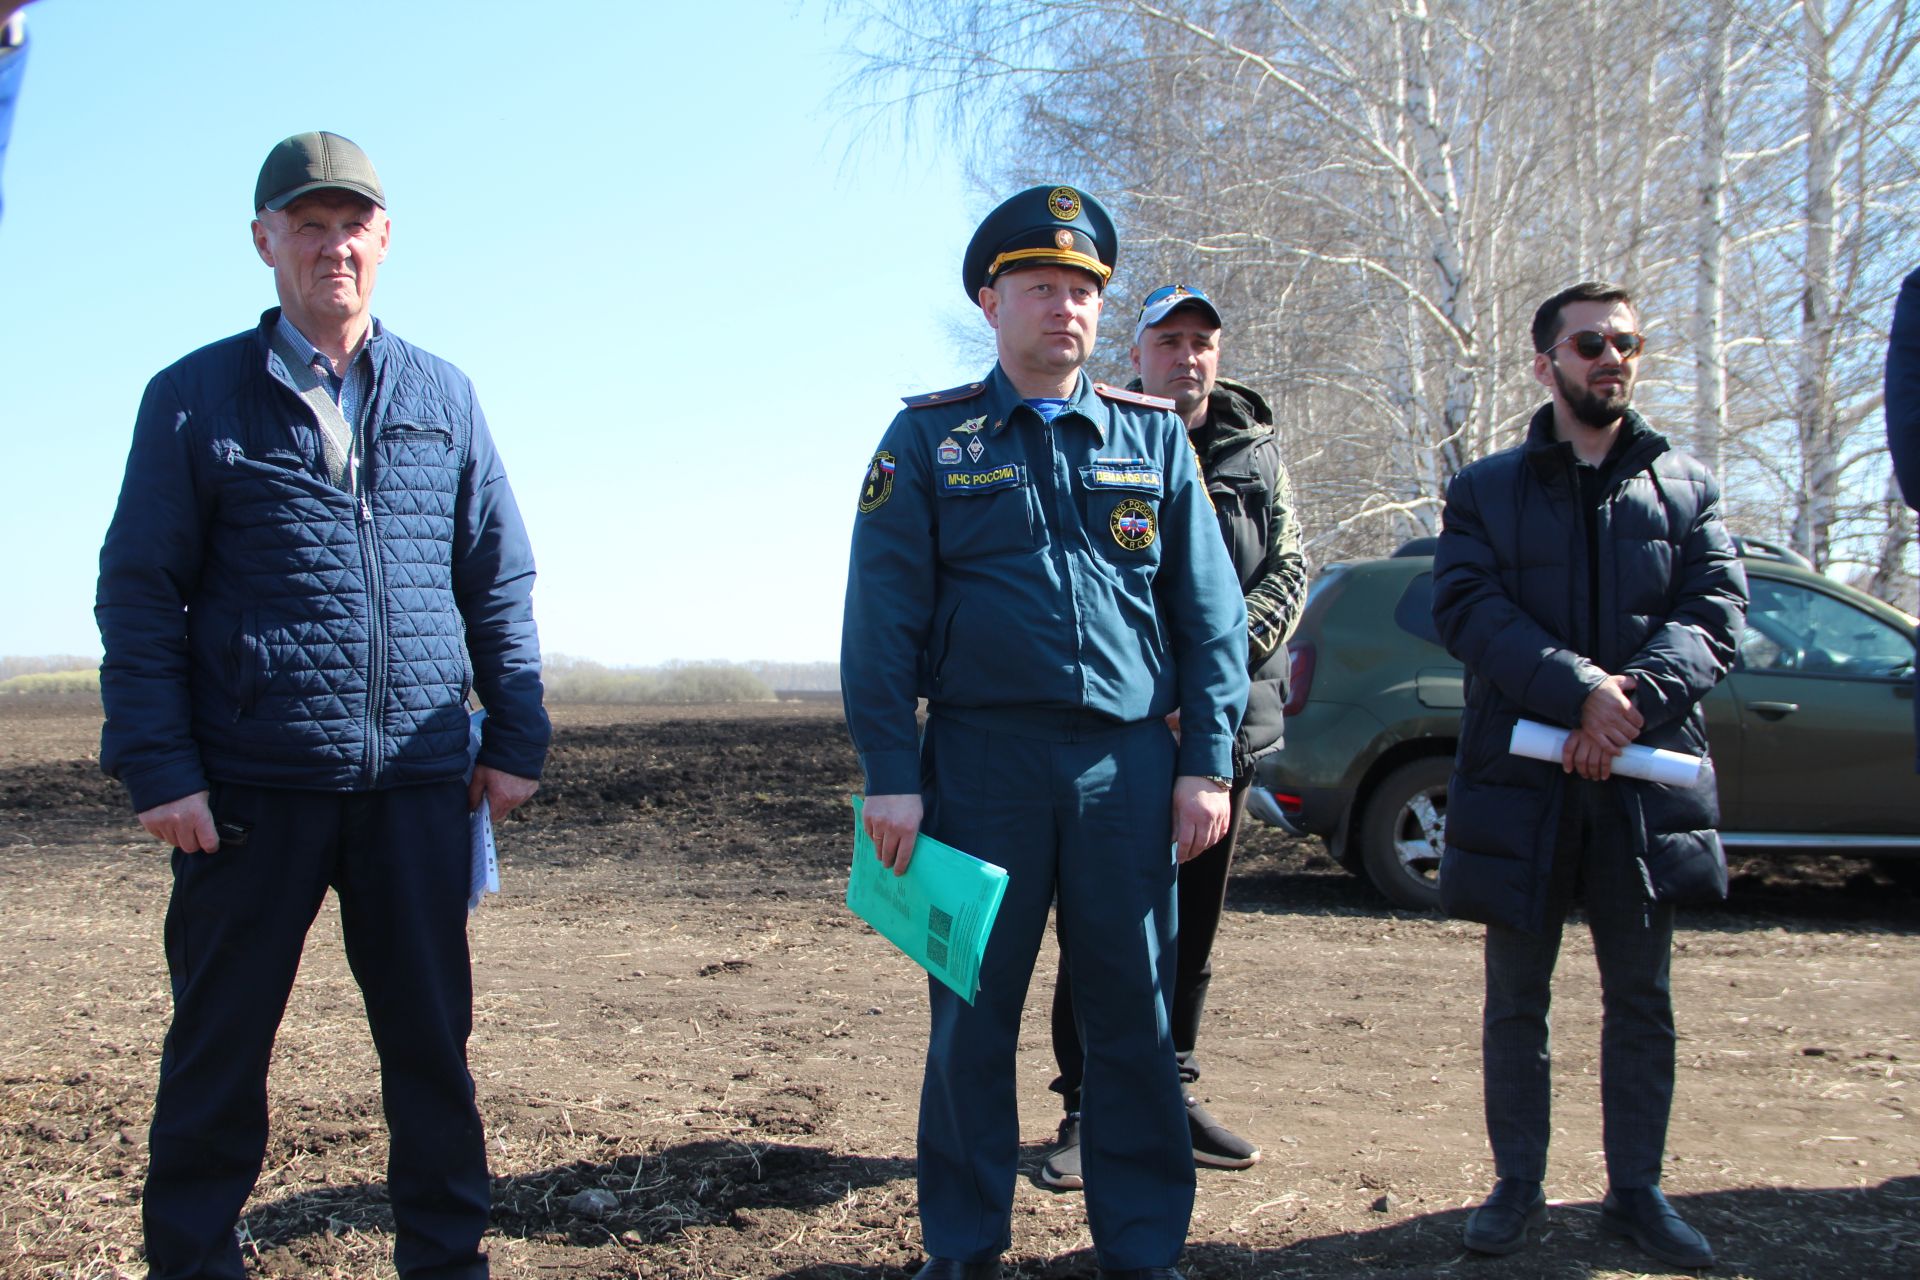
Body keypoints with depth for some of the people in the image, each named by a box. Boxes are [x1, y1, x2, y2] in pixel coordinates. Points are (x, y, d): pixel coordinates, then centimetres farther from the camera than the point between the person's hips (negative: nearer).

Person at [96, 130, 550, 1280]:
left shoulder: (444, 397, 12)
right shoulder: (196, 397, 4)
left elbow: (500, 583, 13)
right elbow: (140, 594, 1)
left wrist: (517, 737, 6)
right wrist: (157, 766, -7)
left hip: (417, 784, 2)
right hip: (252, 789, -2)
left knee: (432, 1036, 10)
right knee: (220, 1044, 9)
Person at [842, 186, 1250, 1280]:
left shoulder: (1155, 439, 10)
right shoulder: (929, 438, 5)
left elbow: (1210, 613, 9)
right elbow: (883, 616, 0)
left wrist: (1207, 763, 1)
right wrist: (890, 774, -7)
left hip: (1129, 766, 2)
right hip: (981, 765, -1)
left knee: (1135, 1014, 7)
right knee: (972, 1015, 6)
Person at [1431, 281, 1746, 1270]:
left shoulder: (1686, 488, 11)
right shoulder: (1485, 491, 6)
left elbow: (1716, 610, -1)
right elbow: (1467, 609, -8)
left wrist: (1634, 696, -19)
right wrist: (1580, 690, -21)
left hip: (1647, 777, 2)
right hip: (1522, 775, -1)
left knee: (1641, 996, 10)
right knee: (1516, 997, 8)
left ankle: (1637, 1190, 22)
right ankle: (1518, 1186, 21)